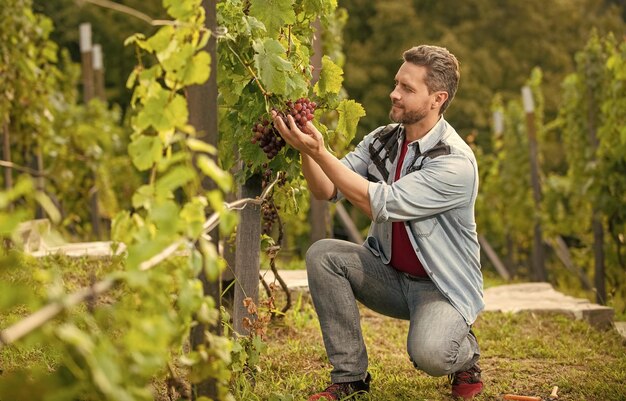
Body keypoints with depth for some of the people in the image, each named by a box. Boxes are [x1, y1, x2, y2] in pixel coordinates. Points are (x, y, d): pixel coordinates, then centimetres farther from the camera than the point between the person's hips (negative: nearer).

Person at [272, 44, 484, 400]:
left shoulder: (456, 163, -24)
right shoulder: (382, 140, -1)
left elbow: (381, 204, -30)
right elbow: (327, 190, -8)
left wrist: (320, 152, -33)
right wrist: (306, 150, -27)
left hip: (444, 287, -6)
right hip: (389, 273, 6)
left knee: (428, 354, -34)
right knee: (322, 255, -19)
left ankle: (466, 351, 8)